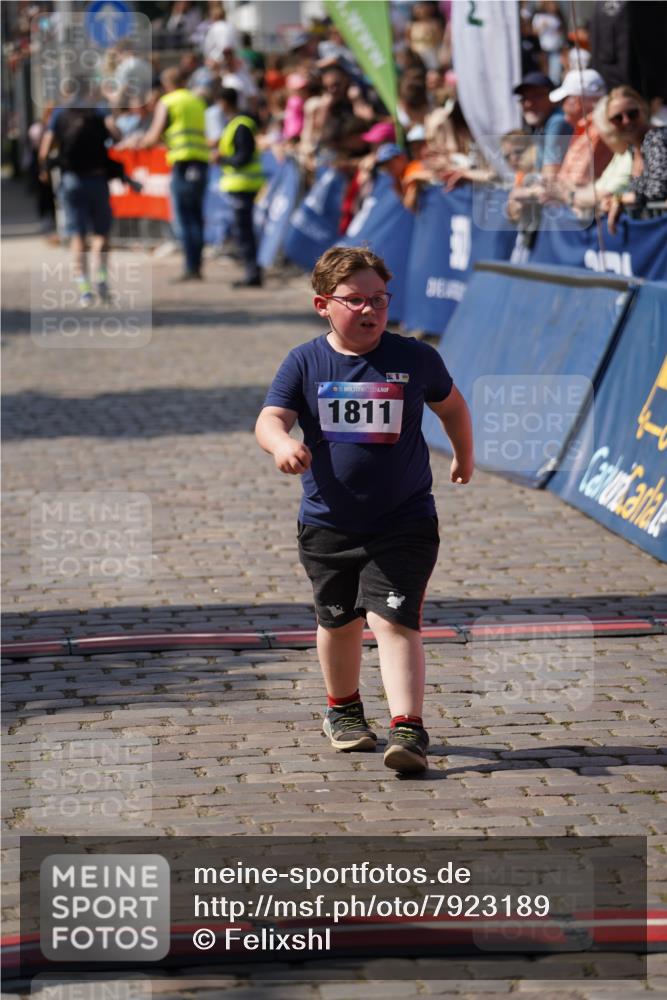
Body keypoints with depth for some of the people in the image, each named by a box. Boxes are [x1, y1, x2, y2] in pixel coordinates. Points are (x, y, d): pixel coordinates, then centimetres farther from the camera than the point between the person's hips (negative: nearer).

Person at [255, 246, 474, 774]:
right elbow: (270, 418, -12)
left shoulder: (415, 358, -3)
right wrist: (283, 444, -35)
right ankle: (343, 709, 41)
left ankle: (408, 728, -20)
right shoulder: (304, 363, -3)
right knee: (339, 622, 17)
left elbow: (451, 404, 16)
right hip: (327, 525, 2)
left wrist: (464, 456, 28)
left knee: (394, 620, -15)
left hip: (403, 521, -2)